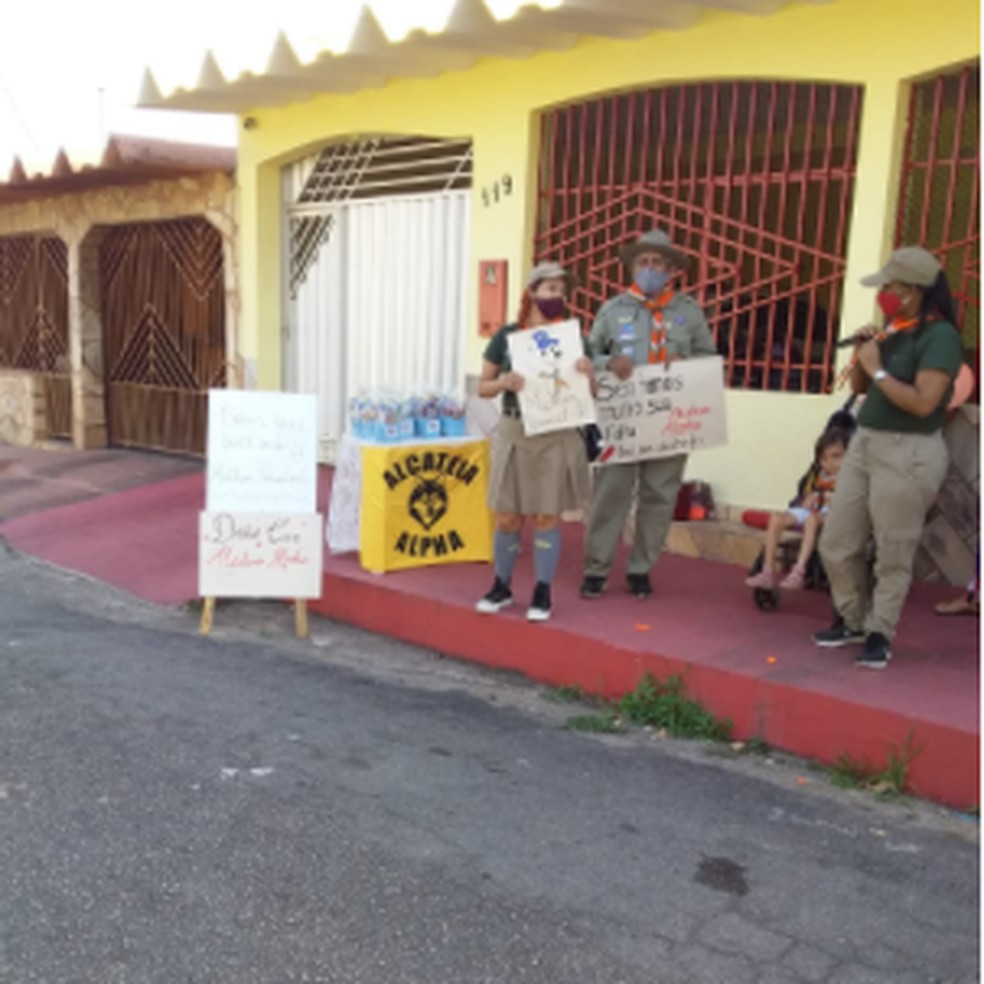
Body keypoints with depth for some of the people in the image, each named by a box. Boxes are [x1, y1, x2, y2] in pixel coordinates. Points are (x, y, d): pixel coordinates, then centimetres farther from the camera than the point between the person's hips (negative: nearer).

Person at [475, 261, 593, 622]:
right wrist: (502, 383, -16)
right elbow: (482, 387, 5)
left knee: (547, 517, 4)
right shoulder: (507, 336, 0)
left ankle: (543, 593, 16)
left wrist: (587, 373, -17)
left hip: (556, 437, 0)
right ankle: (502, 586, 24)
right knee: (506, 517, 6)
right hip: (514, 434, 1)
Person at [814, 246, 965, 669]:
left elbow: (923, 402, -23)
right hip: (865, 443, 8)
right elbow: (859, 387, 17)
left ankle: (879, 635, 17)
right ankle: (853, 620, 30)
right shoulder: (893, 330, 9)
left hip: (909, 453, -8)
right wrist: (861, 355, 0)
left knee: (893, 555, 3)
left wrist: (878, 369, -15)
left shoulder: (940, 335, -13)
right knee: (835, 544, 12)